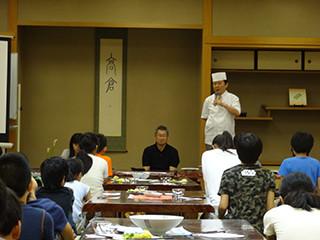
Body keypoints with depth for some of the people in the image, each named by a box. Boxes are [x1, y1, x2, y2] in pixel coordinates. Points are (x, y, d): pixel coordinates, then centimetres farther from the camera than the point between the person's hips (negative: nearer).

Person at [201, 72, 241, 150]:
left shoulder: (233, 98, 2)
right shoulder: (208, 100, 9)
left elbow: (237, 113, -14)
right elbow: (204, 117, 17)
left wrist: (223, 104, -21)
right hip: (211, 137, 2)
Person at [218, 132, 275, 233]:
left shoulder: (229, 174, -4)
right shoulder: (267, 175, 0)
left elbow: (223, 206, -7)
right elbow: (270, 207, -3)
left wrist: (220, 217, 14)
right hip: (258, 229, 1)